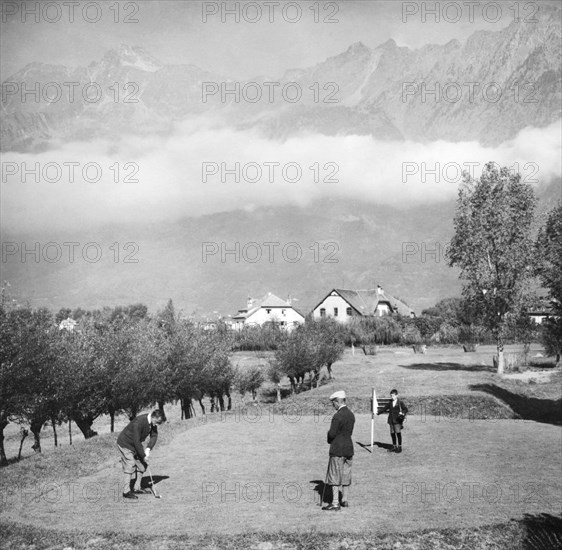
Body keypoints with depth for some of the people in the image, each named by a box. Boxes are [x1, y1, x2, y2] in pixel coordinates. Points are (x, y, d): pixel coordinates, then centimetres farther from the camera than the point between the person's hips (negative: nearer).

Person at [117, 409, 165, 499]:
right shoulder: (139, 422, -34)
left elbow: (154, 436, -5)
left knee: (141, 465, 6)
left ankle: (136, 488, 15)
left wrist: (148, 449, -20)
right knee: (130, 466, -15)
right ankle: (127, 491, -12)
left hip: (135, 445, 8)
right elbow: (136, 441, -31)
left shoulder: (153, 423, -9)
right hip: (125, 444, -8)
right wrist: (143, 456, -24)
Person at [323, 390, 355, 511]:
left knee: (334, 476, -1)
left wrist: (330, 440, 3)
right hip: (349, 448, 8)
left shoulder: (338, 416, -19)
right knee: (345, 475, 15)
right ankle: (345, 500, 23)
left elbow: (332, 433, -18)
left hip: (337, 449, -8)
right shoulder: (351, 415, 7)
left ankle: (335, 503, -1)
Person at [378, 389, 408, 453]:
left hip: (397, 420, -5)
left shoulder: (400, 402, -2)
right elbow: (385, 408, 19)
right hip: (391, 420, 5)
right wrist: (378, 413, 15)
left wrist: (403, 413, -23)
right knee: (392, 433, 6)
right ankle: (394, 446, 16)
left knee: (398, 433, -6)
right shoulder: (390, 403, 12)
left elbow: (406, 409, -5)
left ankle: (399, 447, 1)